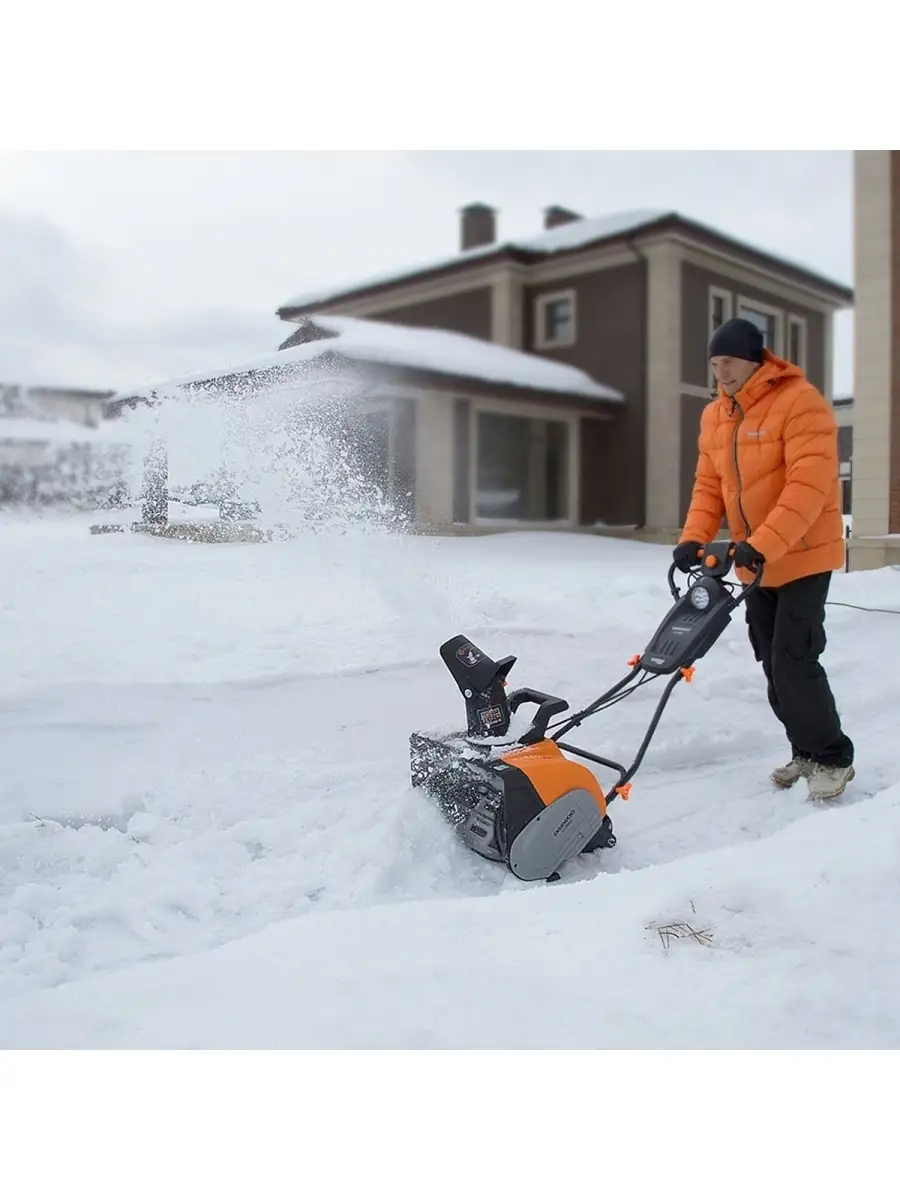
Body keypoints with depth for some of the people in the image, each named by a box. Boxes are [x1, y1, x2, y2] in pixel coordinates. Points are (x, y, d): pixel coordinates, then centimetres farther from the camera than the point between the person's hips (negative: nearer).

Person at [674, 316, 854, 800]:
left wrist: (764, 544, -32)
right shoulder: (715, 415, 8)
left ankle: (833, 757, 8)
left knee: (794, 661, -11)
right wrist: (695, 538, -8)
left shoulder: (800, 401, -15)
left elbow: (809, 485, -24)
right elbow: (709, 485, 8)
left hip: (803, 557, -7)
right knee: (772, 664, 11)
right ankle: (805, 751, 26)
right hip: (753, 563, 7)